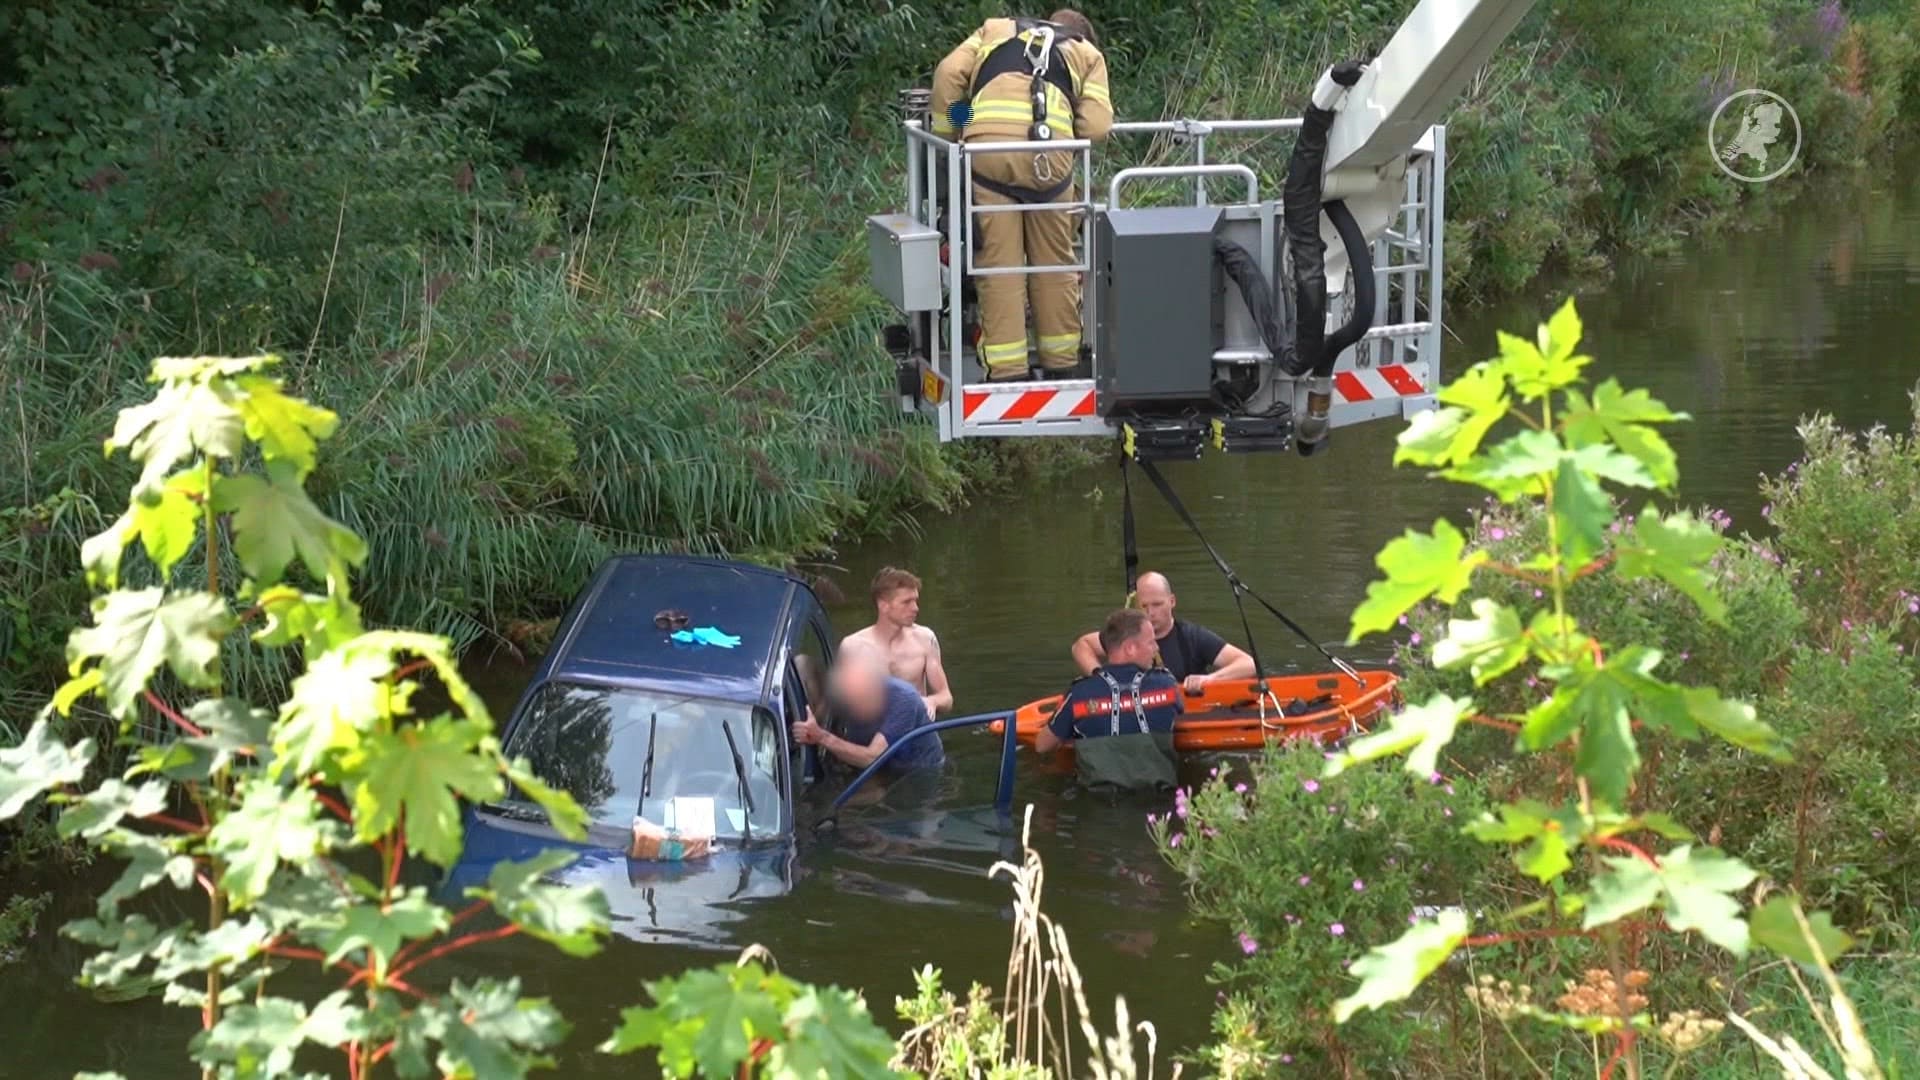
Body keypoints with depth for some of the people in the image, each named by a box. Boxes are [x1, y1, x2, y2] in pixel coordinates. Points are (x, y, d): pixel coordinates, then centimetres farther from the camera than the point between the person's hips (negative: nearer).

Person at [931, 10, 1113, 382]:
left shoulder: (995, 30, 33)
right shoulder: (1087, 53, 29)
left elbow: (949, 74, 15)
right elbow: (1096, 125, 12)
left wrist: (944, 141, 22)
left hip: (986, 147, 1)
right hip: (1049, 155, 0)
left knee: (998, 263, 2)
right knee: (1053, 264, 12)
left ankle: (1006, 374, 0)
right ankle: (1061, 366, 18)